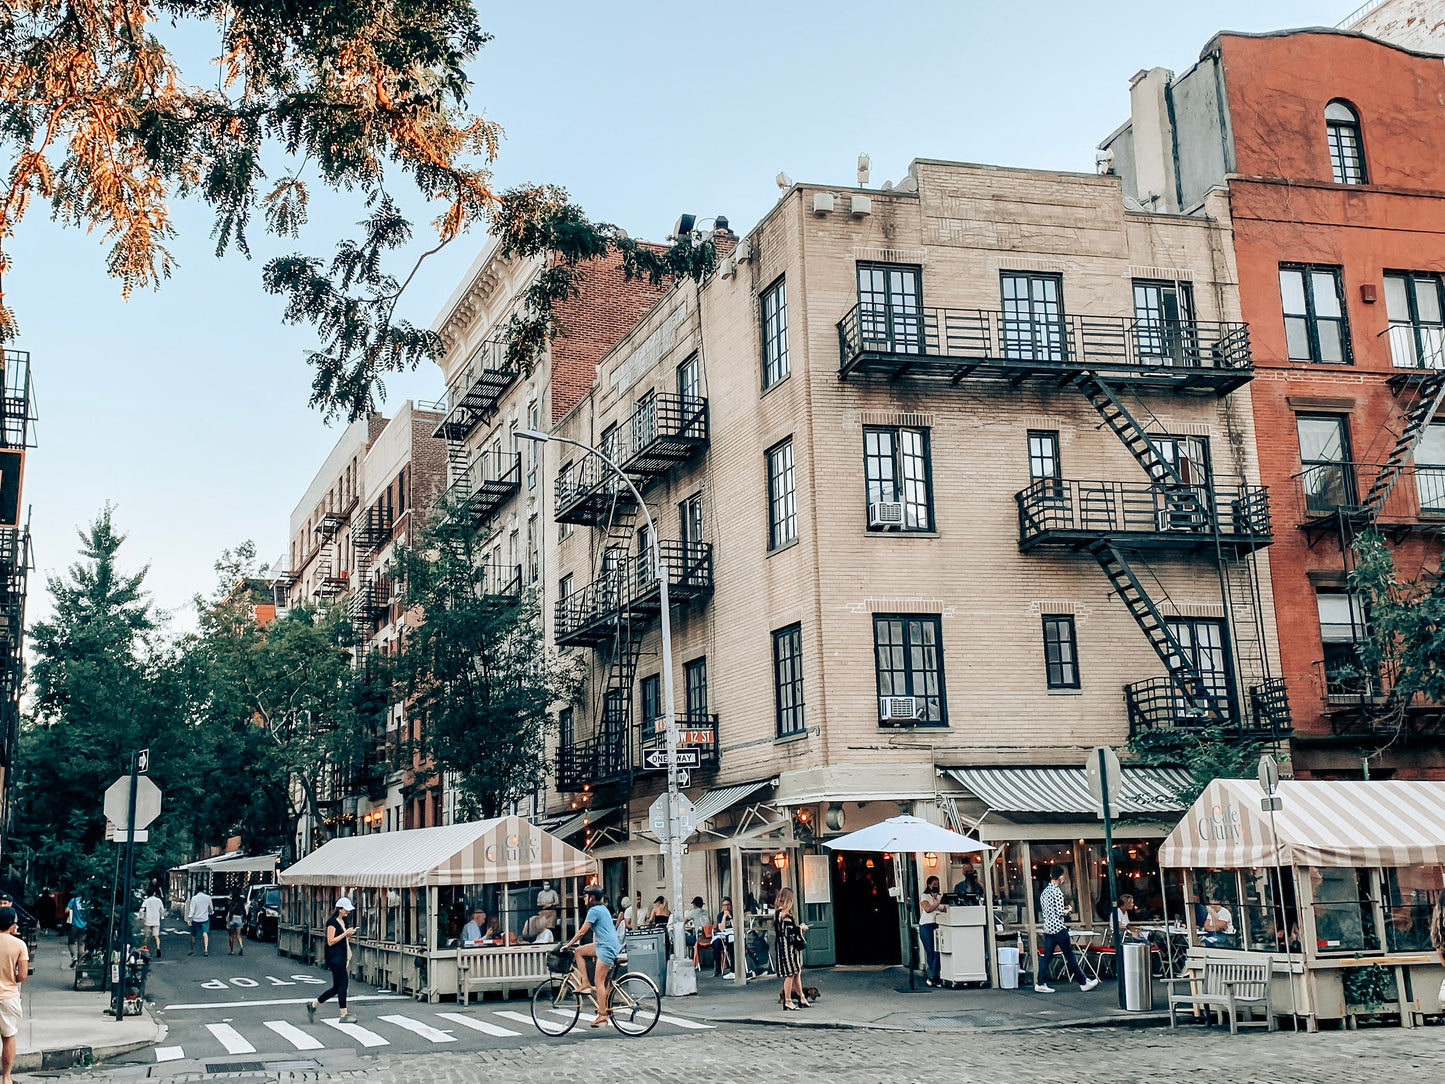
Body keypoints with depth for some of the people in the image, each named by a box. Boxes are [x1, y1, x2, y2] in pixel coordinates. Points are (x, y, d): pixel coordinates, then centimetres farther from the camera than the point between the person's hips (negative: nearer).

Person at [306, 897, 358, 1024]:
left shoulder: (343, 922, 16)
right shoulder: (332, 922, -11)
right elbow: (331, 941, -16)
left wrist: (349, 936, 4)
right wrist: (345, 933, -17)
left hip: (341, 957, 10)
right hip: (334, 957, -10)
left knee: (336, 988, 10)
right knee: (342, 984, -8)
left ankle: (313, 1005, 22)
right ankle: (343, 1015, -3)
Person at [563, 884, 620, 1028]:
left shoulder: (594, 910, -12)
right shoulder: (603, 909, 18)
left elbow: (582, 931, -13)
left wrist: (568, 945, -3)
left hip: (607, 948, -10)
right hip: (602, 945, 10)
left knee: (599, 982, -8)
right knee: (579, 951, 12)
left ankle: (602, 1015, -8)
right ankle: (585, 983, 7)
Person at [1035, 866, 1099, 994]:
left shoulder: (1044, 891, 14)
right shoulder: (1057, 891, -13)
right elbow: (1060, 912, -18)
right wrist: (1067, 911, 2)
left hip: (1047, 929, 8)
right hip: (1058, 928, -8)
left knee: (1047, 956, 6)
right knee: (1069, 956, 0)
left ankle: (1040, 984, 2)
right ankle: (1083, 982, 9)